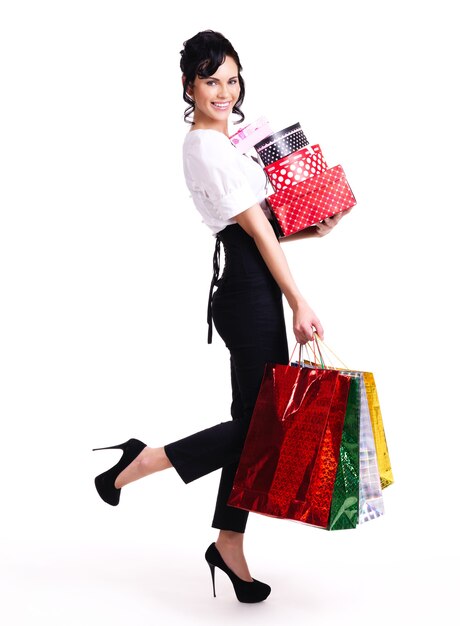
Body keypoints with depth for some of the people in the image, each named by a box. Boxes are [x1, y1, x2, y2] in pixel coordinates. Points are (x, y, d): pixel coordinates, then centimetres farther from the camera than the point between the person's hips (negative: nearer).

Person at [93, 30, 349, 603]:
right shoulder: (208, 147, -12)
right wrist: (300, 304, -12)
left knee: (254, 421, 11)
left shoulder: (221, 141, 18)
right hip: (250, 294, -10)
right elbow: (258, 230, -14)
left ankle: (229, 545, 20)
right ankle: (146, 460, 7)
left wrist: (312, 231, 6)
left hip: (246, 292, 10)